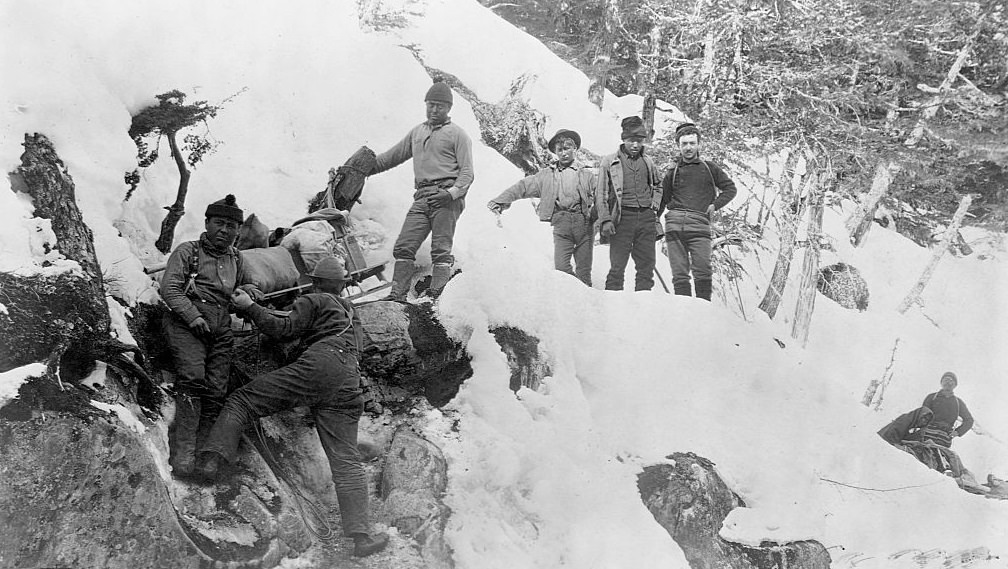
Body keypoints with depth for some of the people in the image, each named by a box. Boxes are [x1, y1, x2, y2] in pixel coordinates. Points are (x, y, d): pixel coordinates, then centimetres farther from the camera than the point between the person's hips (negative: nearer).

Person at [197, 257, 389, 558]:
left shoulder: (312, 301, 13)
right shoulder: (349, 311, 35)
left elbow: (284, 329, 3)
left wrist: (250, 307, 6)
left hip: (318, 367, -6)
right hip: (348, 386, 6)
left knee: (243, 399, 1)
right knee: (346, 461, 5)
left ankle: (213, 456, -20)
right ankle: (361, 536, -2)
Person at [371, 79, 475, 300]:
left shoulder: (457, 134, 5)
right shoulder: (417, 132, 23)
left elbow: (467, 172, -2)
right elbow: (393, 155, 30)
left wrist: (452, 192, -18)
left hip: (446, 198, -6)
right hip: (422, 198, 6)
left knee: (441, 250, -8)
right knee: (403, 247, -3)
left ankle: (436, 296, -8)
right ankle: (397, 294, -2)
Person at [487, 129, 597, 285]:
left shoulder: (586, 174, 14)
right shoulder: (547, 175, 15)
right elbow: (522, 187, 9)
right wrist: (499, 201, -1)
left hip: (584, 224, 0)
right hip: (560, 223, 0)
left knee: (584, 270, 0)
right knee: (561, 267, -12)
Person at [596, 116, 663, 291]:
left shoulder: (648, 162, 15)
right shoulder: (609, 162, 4)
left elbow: (657, 187, 30)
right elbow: (601, 194, 1)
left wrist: (654, 205, 13)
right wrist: (606, 220, -8)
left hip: (646, 218, 4)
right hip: (623, 218, -4)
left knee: (647, 266, 4)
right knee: (617, 267, -7)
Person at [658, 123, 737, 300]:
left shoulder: (709, 168, 15)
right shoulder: (673, 173, 17)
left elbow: (730, 188, 19)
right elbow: (661, 200, 21)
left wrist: (715, 205, 5)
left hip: (699, 225, -1)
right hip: (674, 225, 2)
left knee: (703, 272, -14)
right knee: (679, 275, -3)